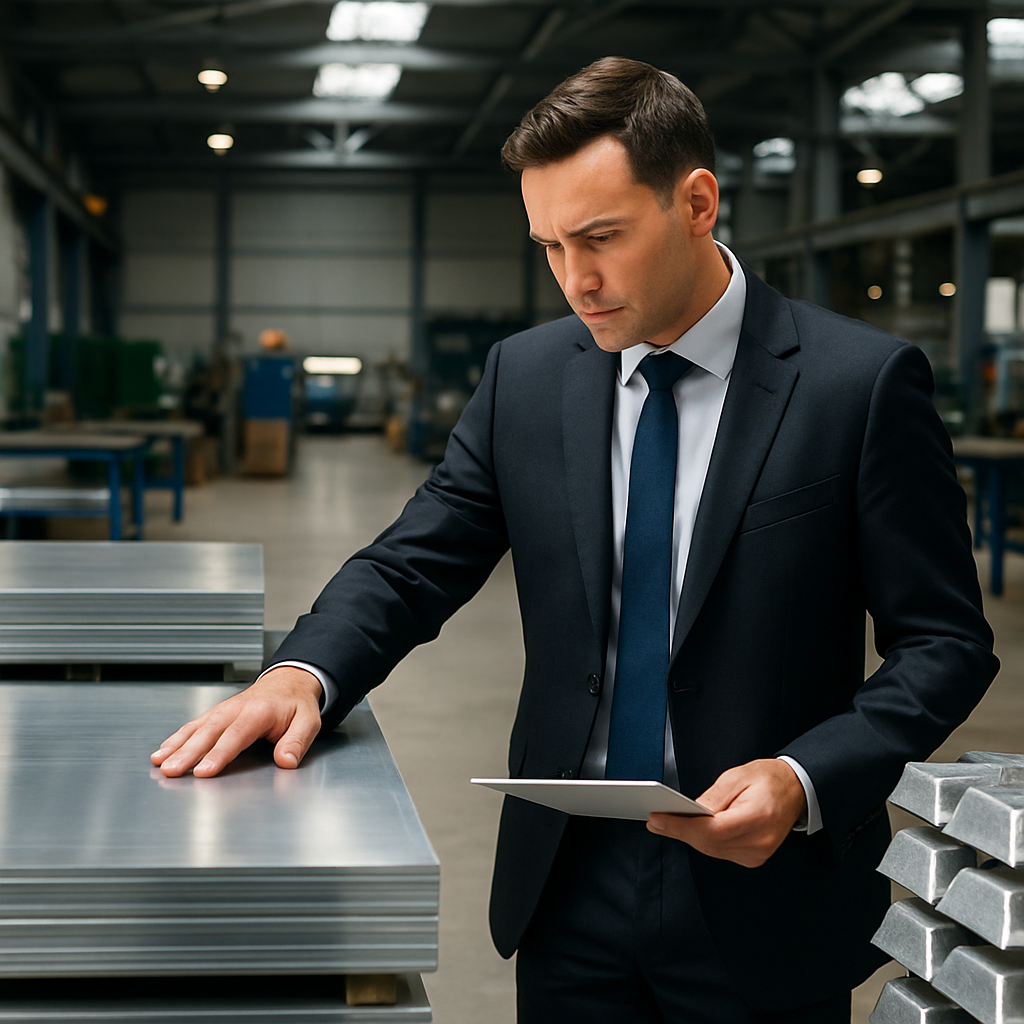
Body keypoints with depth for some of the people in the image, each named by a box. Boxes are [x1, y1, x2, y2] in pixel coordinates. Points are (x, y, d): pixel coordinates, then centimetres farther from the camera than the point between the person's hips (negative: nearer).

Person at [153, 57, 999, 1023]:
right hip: (569, 887, 3)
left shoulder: (864, 383, -10)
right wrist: (302, 673, -17)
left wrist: (803, 781, -23)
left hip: (762, 903, -2)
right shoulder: (526, 375, 1)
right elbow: (411, 567, 3)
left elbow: (944, 641, -8)